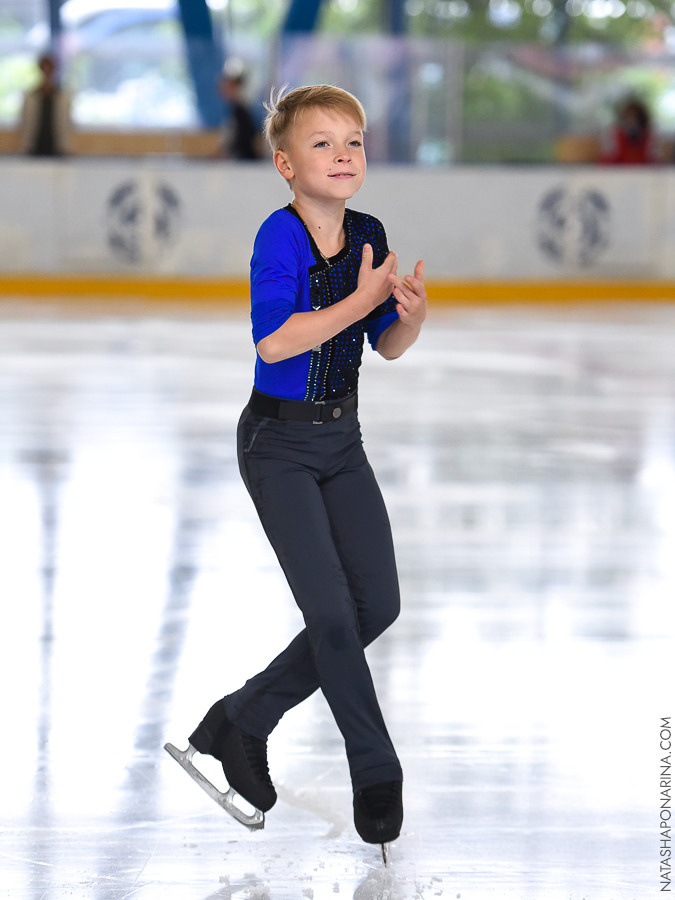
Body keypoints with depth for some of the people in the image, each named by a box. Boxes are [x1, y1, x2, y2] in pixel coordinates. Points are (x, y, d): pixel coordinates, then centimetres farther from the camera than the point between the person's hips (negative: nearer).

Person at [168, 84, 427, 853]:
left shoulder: (367, 235, 1)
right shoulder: (280, 235, -18)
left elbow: (388, 348, 8)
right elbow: (274, 341, -28)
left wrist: (412, 314, -13)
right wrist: (359, 300, -28)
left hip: (341, 440, 7)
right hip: (278, 443, -7)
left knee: (378, 605, 5)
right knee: (332, 610, -9)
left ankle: (241, 722, 19)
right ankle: (376, 775, 5)